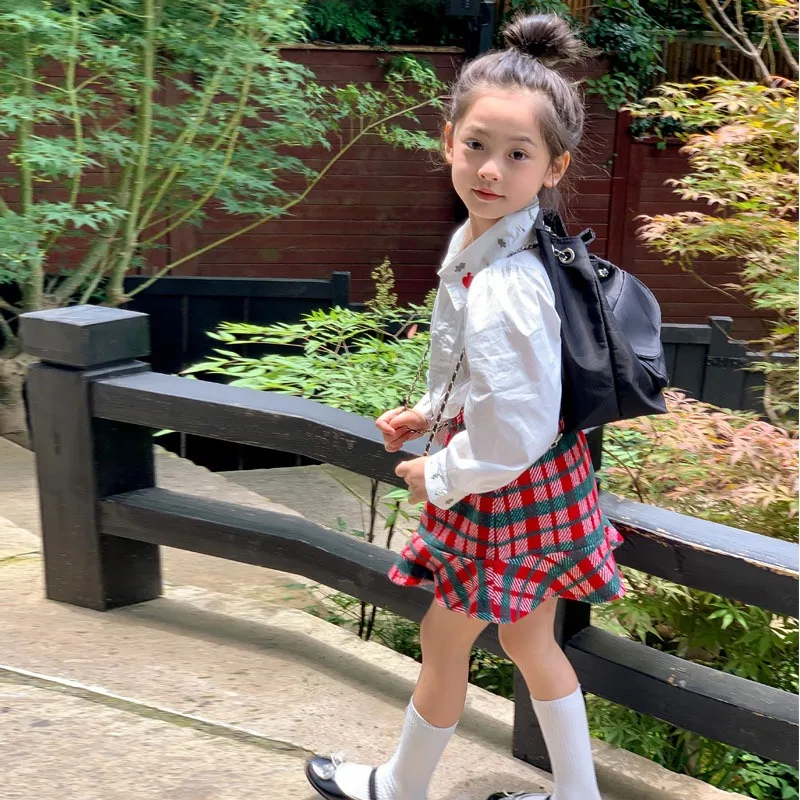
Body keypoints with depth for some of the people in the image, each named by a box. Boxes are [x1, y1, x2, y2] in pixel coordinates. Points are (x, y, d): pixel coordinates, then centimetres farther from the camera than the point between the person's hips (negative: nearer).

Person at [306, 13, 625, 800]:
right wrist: (428, 412, 9)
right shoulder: (479, 241, -1)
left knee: (443, 640, 14)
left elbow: (513, 432, -29)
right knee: (530, 641, 23)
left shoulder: (503, 290, -32)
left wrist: (440, 477, -14)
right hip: (532, 486, 9)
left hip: (510, 488, -9)